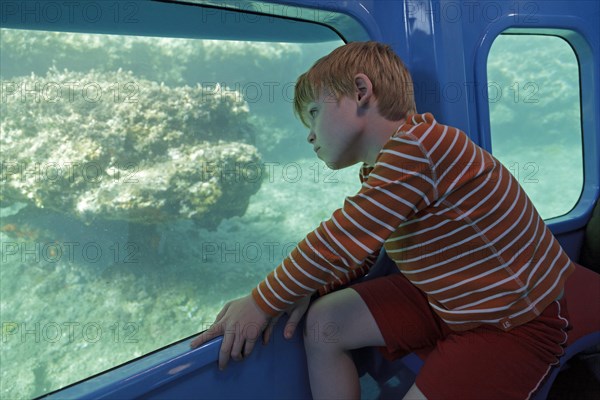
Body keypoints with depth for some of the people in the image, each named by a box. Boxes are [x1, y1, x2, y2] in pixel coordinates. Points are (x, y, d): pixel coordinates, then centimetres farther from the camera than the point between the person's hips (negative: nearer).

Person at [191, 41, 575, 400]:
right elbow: (356, 250, 7)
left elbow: (339, 245, -29)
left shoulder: (415, 148, -29)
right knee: (324, 322, 0)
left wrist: (262, 303, -17)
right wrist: (306, 290, -9)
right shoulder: (379, 170, 2)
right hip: (448, 297, 8)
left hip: (515, 323, -8)